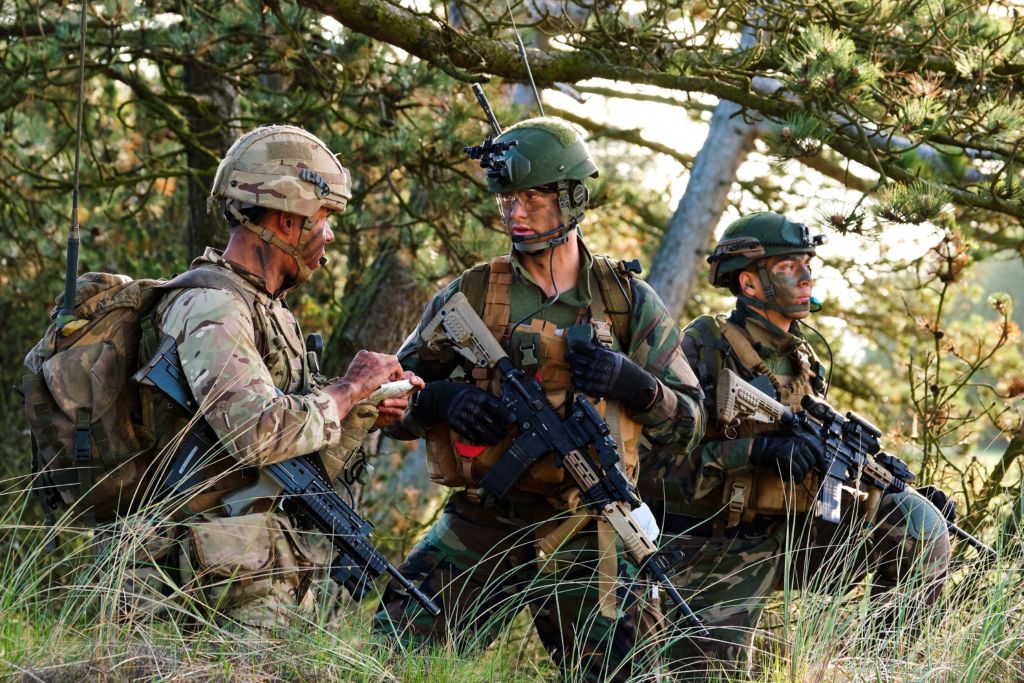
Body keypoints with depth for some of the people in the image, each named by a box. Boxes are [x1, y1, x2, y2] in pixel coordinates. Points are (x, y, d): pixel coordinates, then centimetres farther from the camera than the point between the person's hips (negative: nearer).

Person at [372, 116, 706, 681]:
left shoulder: (628, 301, 4)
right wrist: (443, 400, -13)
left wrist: (631, 381, -14)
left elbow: (687, 421, 5)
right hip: (477, 525, 1)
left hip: (580, 534, 0)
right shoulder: (470, 295, 3)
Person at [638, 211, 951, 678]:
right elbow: (652, 462, -22)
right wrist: (755, 448, -29)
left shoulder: (802, 360, 9)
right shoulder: (703, 349, -13)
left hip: (791, 537, 6)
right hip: (715, 551, -6)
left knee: (915, 524, -9)